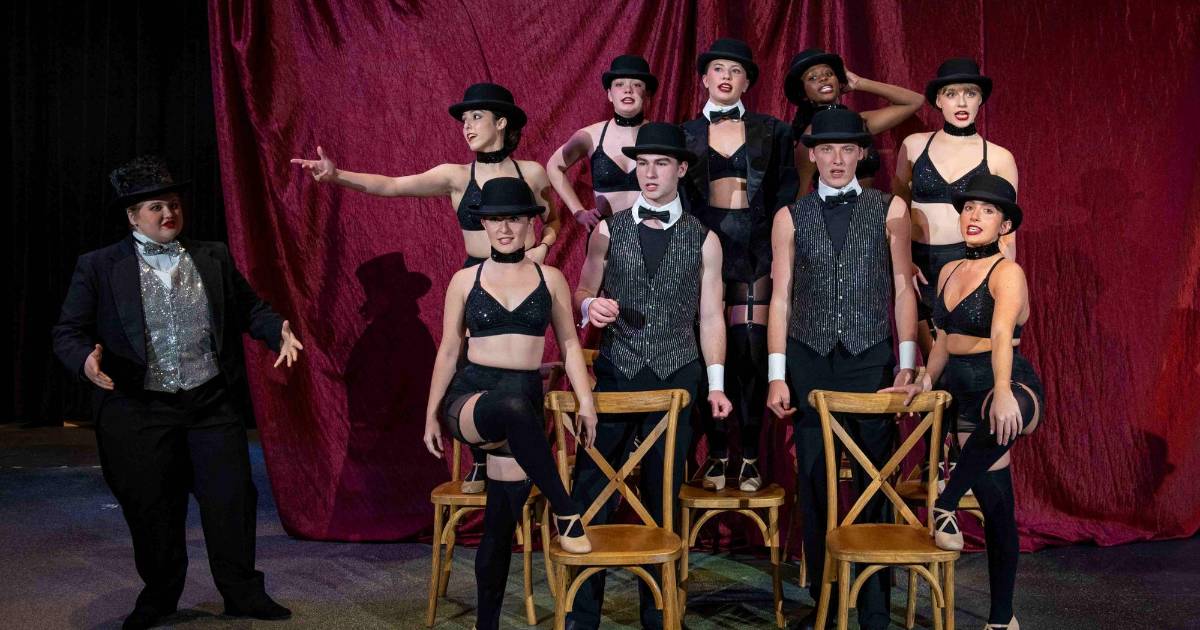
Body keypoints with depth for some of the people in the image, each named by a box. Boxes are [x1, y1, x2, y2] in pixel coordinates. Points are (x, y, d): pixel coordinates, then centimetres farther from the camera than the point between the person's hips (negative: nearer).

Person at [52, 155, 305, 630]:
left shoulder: (213, 258, 8)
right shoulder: (98, 267, 0)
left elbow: (250, 307, 13)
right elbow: (68, 333, -1)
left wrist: (279, 332, -7)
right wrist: (87, 360, -23)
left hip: (212, 403, 2)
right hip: (139, 412, -2)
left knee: (232, 499, 4)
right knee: (152, 511, 9)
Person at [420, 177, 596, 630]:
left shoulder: (550, 279, 8)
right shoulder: (465, 280, 6)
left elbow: (569, 344, 10)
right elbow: (448, 351, 9)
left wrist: (586, 402, -2)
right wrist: (431, 414, 7)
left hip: (525, 401, 2)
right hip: (470, 396, -2)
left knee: (501, 524, 2)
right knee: (514, 406, -40)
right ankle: (565, 511, -28)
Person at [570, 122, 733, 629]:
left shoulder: (703, 239, 5)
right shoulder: (608, 230, 6)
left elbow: (710, 316, 5)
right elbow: (582, 292, 12)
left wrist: (716, 382, -1)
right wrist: (590, 306, -11)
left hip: (675, 378, 0)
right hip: (615, 374, 0)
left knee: (662, 496, 8)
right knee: (592, 492, -2)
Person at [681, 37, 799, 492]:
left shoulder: (771, 131, 9)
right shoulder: (687, 134, 11)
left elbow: (785, 195, 7)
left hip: (755, 248, -1)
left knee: (751, 350, -5)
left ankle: (750, 456, 5)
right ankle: (717, 452, 10)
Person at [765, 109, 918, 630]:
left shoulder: (890, 210, 5)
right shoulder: (790, 217, 7)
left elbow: (902, 289, 5)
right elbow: (781, 297, 4)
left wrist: (907, 365, -2)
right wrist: (777, 375, -1)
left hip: (871, 359, -1)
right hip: (809, 362, 1)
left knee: (875, 483, 1)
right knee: (813, 485, 6)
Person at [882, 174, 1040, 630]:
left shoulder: (1007, 273, -10)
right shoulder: (949, 272, 11)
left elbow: (1002, 334, -29)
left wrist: (1003, 391, -43)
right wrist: (926, 380, 6)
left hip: (1010, 384, -6)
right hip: (963, 389, 6)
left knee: (1002, 415, -45)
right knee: (995, 502, 8)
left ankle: (945, 505, -30)